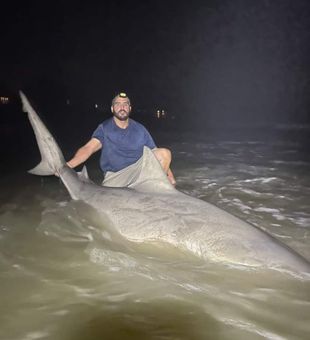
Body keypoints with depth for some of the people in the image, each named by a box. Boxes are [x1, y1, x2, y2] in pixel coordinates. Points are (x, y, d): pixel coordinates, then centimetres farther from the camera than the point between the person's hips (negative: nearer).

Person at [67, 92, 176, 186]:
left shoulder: (140, 129, 5)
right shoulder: (104, 128, -2)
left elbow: (155, 152, 5)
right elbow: (88, 148, -16)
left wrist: (170, 175, -7)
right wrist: (66, 166, -34)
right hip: (114, 175, -2)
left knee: (165, 153, -17)